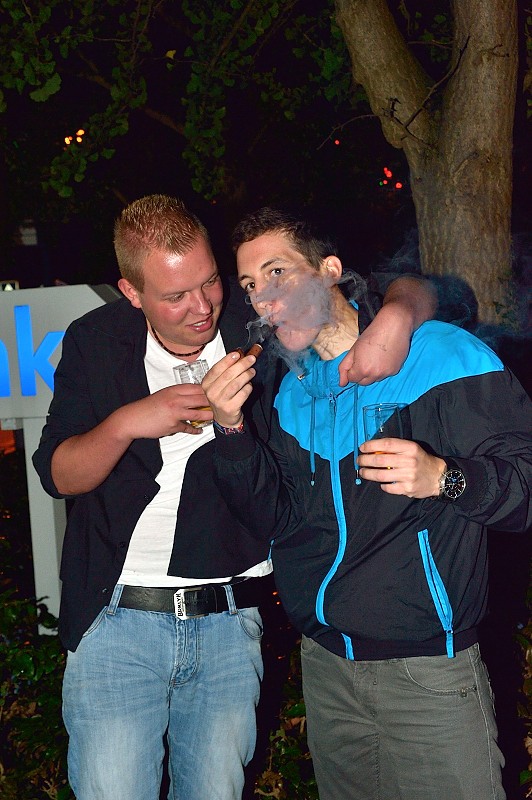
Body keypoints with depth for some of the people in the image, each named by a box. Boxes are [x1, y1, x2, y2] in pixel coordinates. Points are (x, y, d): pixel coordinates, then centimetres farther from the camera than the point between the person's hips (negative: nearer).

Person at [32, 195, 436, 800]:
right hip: (118, 619, 0)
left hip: (231, 622, 1)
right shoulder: (97, 343, 1)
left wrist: (396, 317, -22)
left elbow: (408, 289, 2)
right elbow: (59, 475, 2)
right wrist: (127, 423, -16)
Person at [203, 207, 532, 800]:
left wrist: (443, 478, -32)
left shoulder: (441, 355, -11)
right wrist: (232, 432, -8)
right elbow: (275, 518, 5)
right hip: (326, 667, 6)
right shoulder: (292, 392, 9)